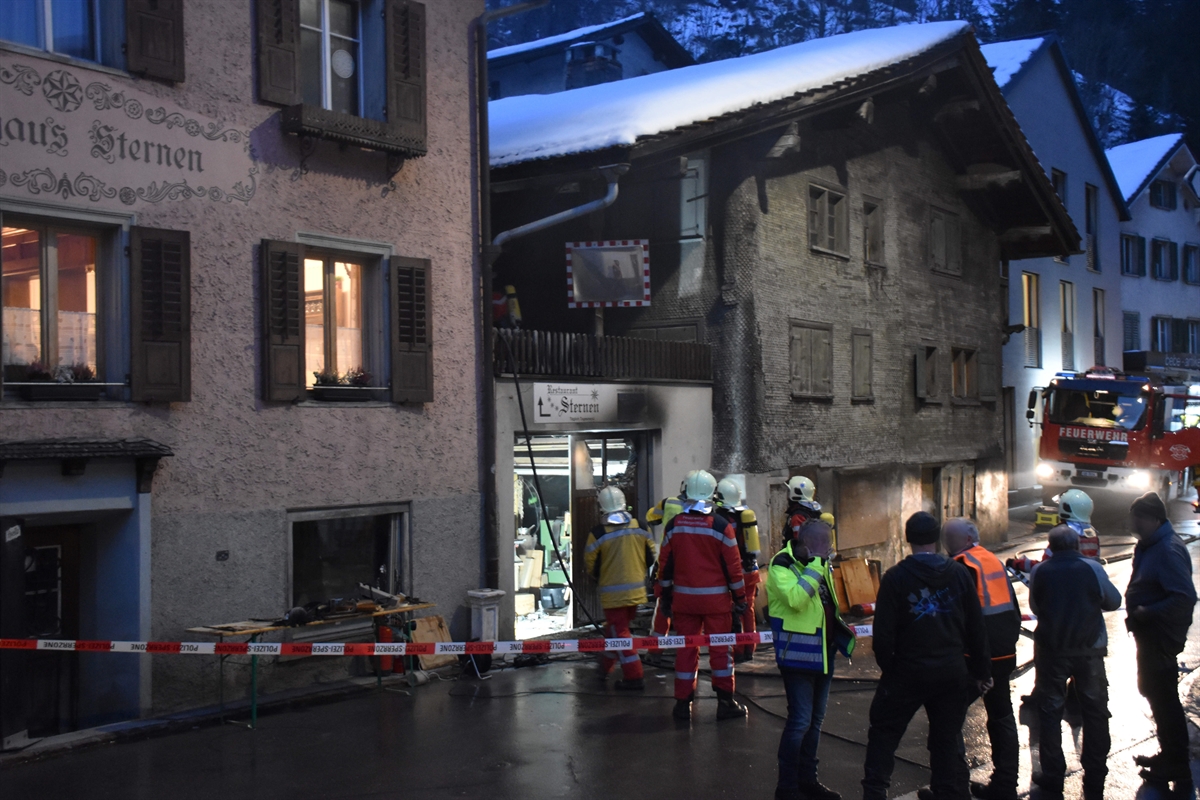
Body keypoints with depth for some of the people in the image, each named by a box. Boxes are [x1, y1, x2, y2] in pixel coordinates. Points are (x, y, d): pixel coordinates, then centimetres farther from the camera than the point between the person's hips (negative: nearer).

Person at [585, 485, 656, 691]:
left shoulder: (598, 533, -14)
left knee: (620, 632, 1)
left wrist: (598, 578, 15)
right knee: (618, 627, 21)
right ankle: (606, 666, 36)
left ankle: (634, 677, -2)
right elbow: (651, 557, 7)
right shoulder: (639, 528, -2)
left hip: (612, 592, -5)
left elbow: (590, 565, -5)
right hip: (635, 589, 5)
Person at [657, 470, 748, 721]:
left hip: (684, 598, 3)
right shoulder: (720, 526, -9)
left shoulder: (674, 525, 0)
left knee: (686, 648, 8)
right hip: (716, 597, -3)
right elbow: (733, 566, -6)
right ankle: (725, 702, 9)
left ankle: (683, 703, 11)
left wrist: (665, 596, 13)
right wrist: (740, 597, 2)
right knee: (719, 648, 5)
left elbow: (665, 563, 5)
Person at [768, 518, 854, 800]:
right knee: (800, 721, -8)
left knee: (815, 720, 14)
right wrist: (815, 566, -27)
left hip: (822, 653, 9)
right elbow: (796, 598, -32)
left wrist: (841, 629, 21)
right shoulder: (782, 565, -15)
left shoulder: (821, 565, 12)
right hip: (798, 654, -9)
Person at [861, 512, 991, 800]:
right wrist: (981, 671, 12)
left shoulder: (895, 577, -9)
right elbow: (976, 628, 4)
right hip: (952, 673, 3)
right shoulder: (959, 574, -1)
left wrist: (887, 666, 5)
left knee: (883, 733, 9)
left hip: (908, 672, -3)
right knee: (947, 739, 12)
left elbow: (884, 631, -9)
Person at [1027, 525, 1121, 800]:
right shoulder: (1093, 569, -9)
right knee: (1095, 712, 11)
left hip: (1051, 651, 0)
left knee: (1050, 711, 10)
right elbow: (1114, 602, 3)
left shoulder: (1039, 572, -6)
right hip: (1090, 650, 0)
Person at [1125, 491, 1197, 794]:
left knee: (1164, 701, -2)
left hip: (1161, 638, -11)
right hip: (1149, 635, 11)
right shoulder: (1147, 547, 7)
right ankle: (1168, 756, 36)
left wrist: (1147, 613, -25)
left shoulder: (1169, 551, -25)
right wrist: (1137, 612, 4)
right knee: (1154, 693, 21)